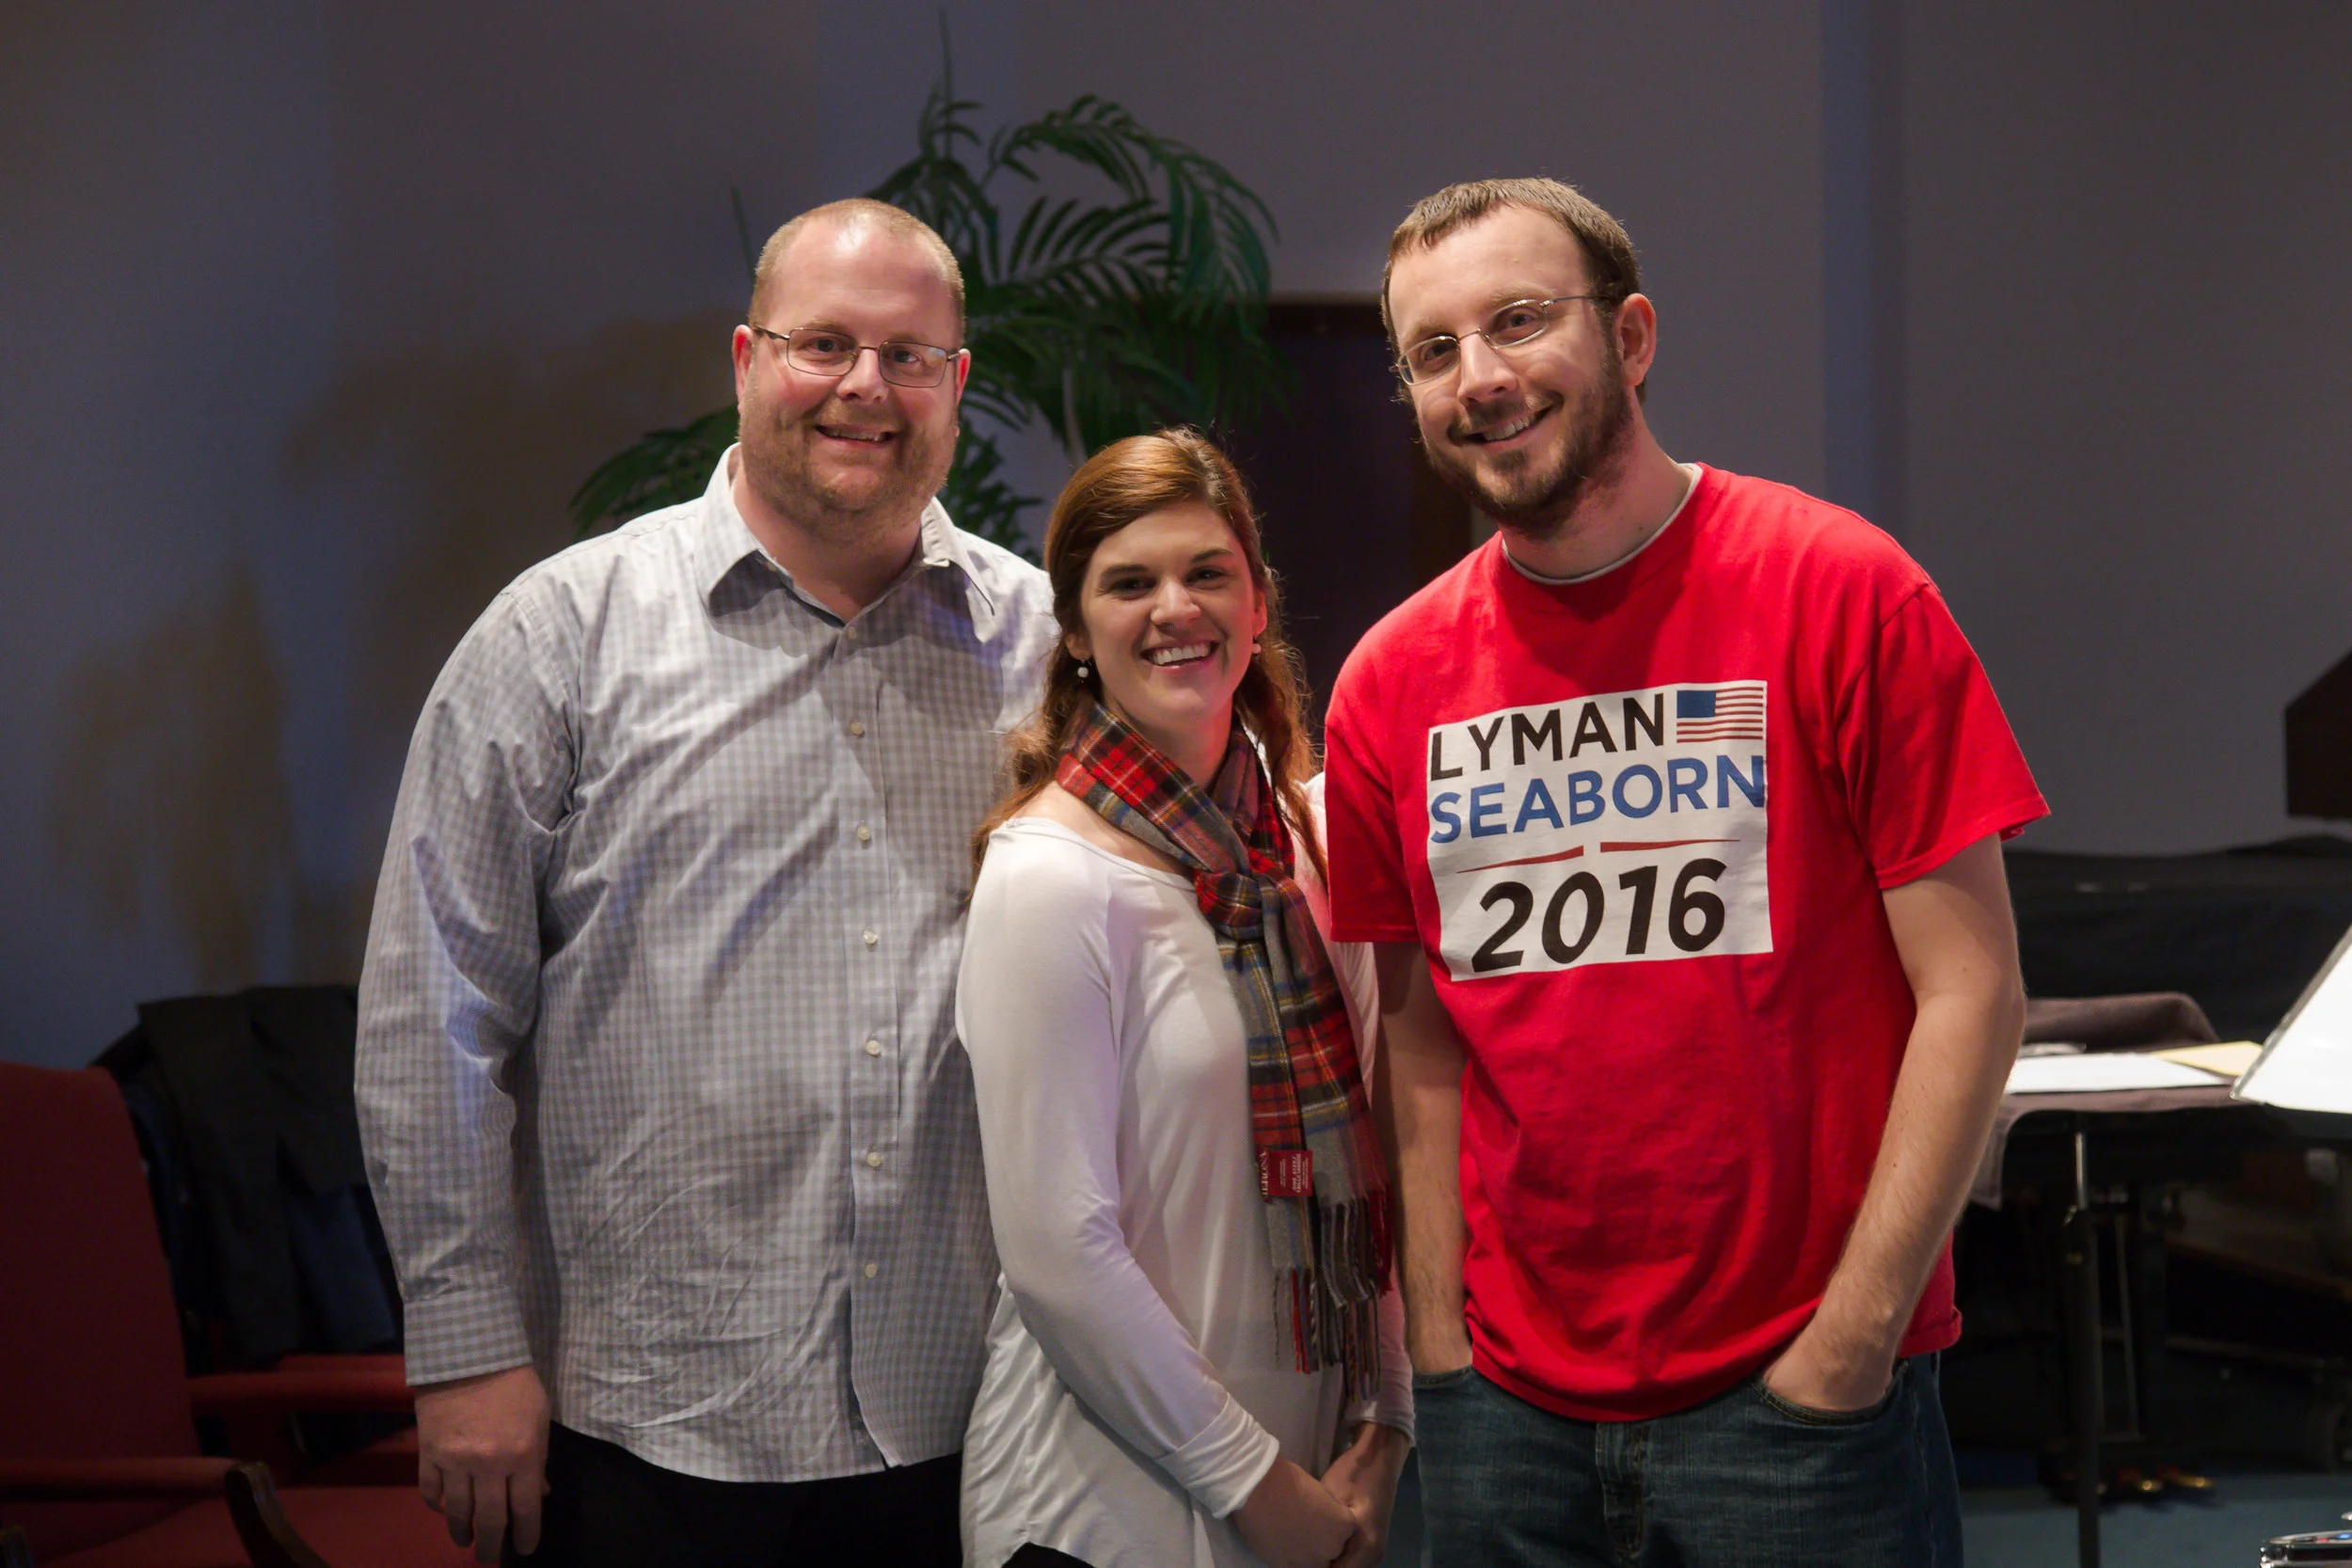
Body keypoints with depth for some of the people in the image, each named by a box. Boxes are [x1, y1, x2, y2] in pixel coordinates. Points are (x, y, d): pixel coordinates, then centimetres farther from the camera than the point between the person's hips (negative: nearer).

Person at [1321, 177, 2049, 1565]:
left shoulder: (1841, 592, -7)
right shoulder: (1391, 683, 5)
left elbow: (1970, 992, -8)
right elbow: (1421, 1038, 10)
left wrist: (1848, 1349, -12)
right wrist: (1438, 1343, 0)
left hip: (1800, 1393, -3)